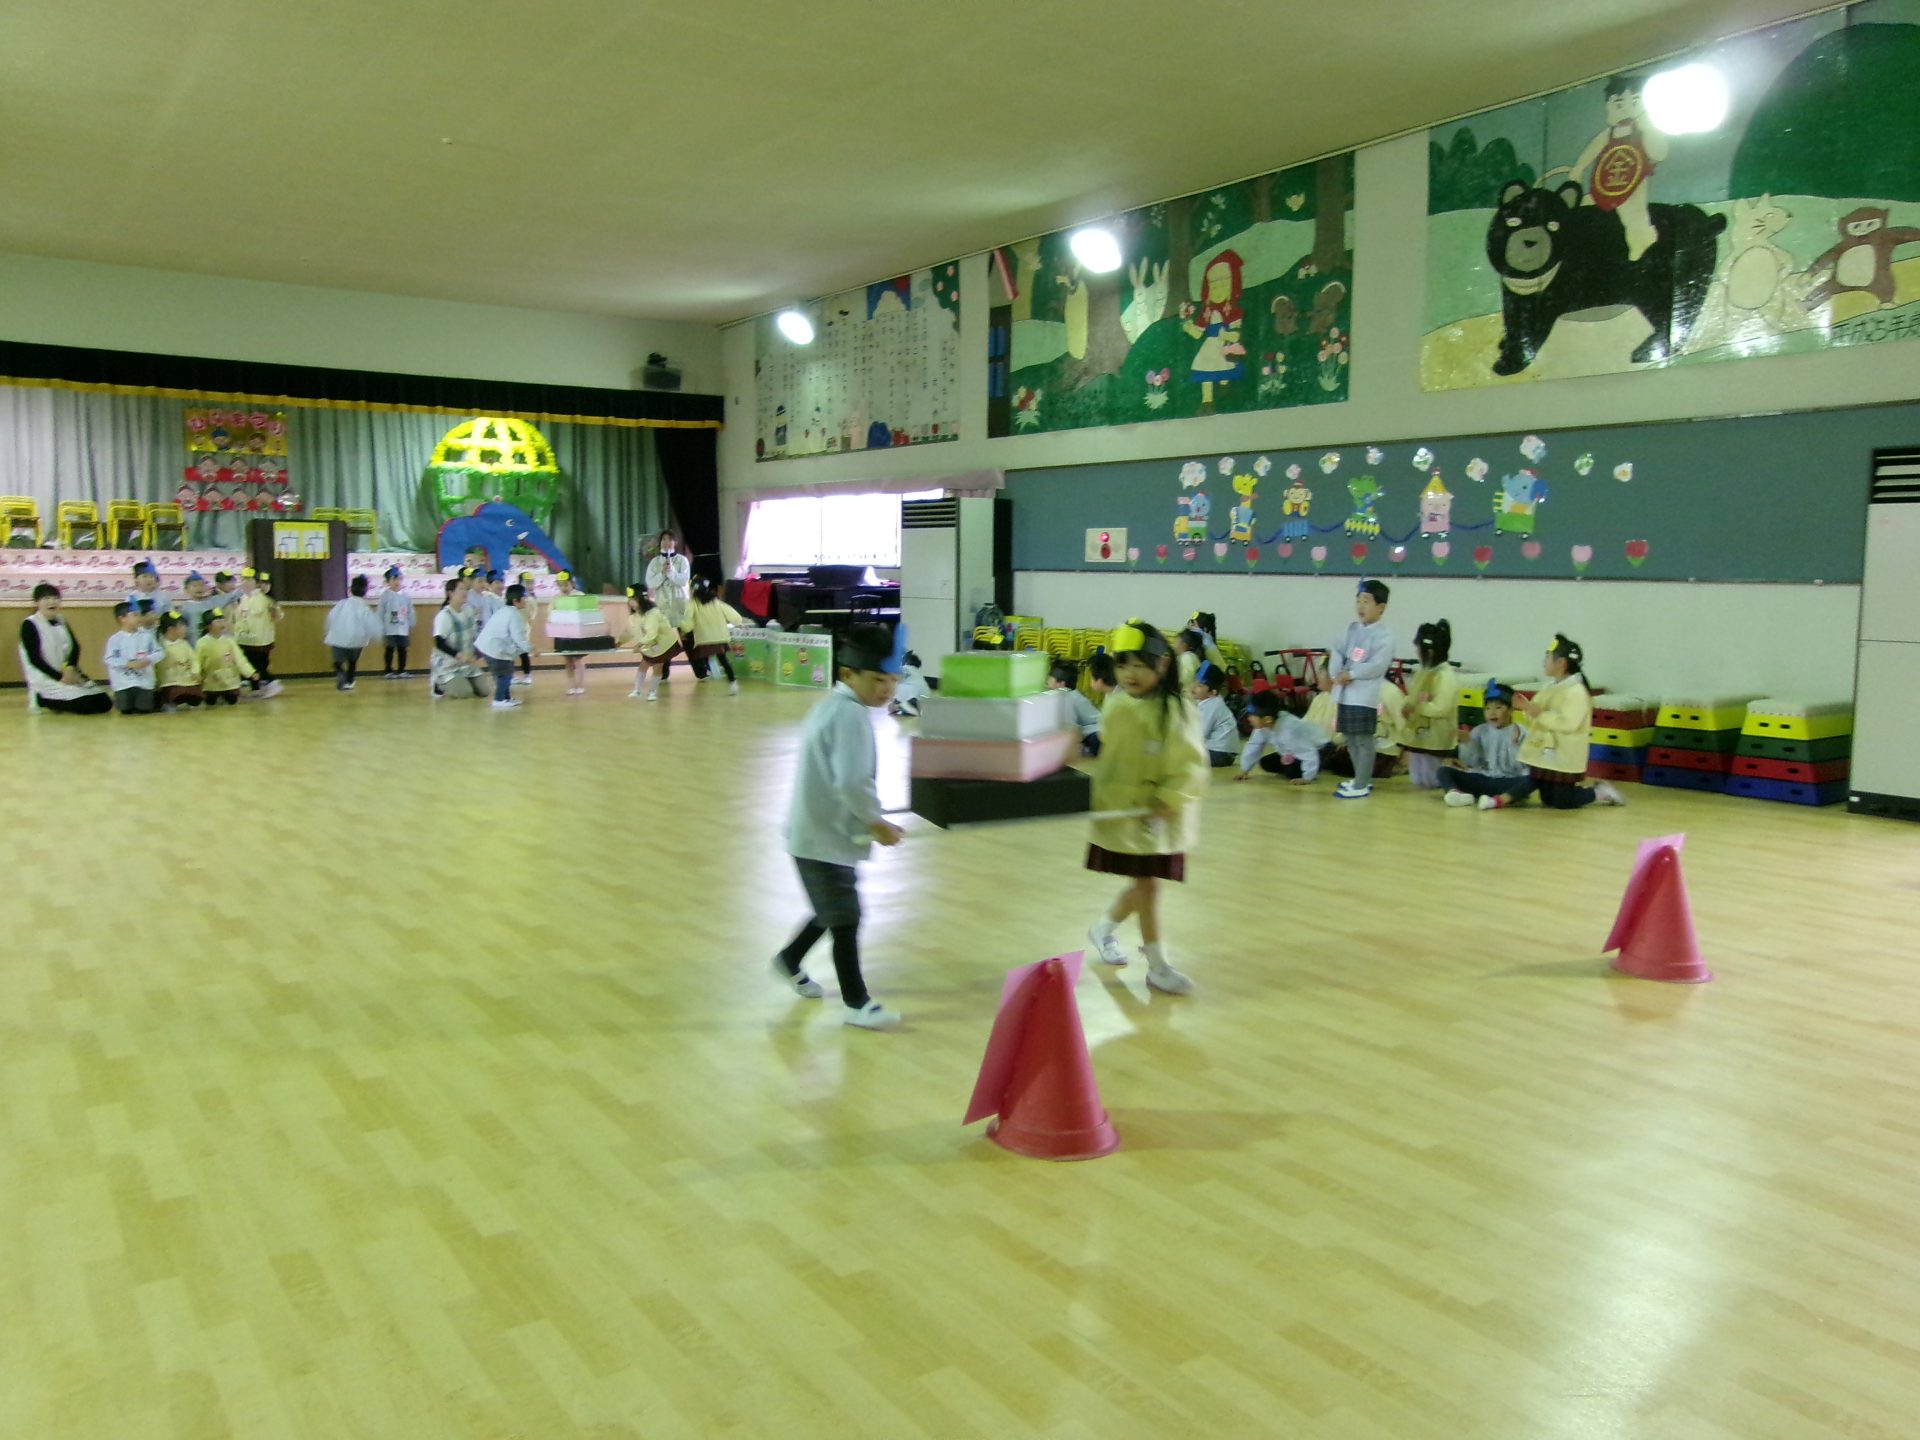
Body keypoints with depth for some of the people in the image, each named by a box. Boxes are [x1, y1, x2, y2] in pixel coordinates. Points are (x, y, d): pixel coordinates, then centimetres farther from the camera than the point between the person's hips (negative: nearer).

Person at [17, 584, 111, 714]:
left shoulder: (61, 622, 13)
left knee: (104, 703, -6)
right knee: (85, 704, -26)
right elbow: (34, 658, -14)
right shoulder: (29, 625, -8)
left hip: (69, 675, 7)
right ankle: (41, 698, -5)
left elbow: (75, 647, 5)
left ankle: (57, 703, 8)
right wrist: (60, 677, -19)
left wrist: (70, 668, -15)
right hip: (45, 679, -7)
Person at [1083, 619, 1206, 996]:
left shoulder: (1176, 711, -14)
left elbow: (1191, 765, -15)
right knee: (1146, 884, 2)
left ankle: (1104, 929, 39)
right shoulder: (1115, 704, -1)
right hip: (1121, 811, 1)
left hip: (1157, 817, -1)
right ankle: (1157, 965, 12)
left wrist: (1169, 799, -26)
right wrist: (1097, 795, 11)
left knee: (1145, 883, 11)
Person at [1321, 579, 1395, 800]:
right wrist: (1332, 675, -9)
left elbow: (1377, 665, -19)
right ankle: (1361, 779, 30)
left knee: (1364, 740, -3)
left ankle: (1361, 786, 1)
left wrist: (1351, 674, -18)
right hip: (1345, 693, 8)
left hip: (1365, 695, -8)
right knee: (1351, 739, 17)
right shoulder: (1352, 628, 12)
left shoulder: (1384, 635, -10)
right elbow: (1338, 652, 7)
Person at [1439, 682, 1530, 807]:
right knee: (1444, 770, -16)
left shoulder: (1520, 733, -1)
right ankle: (1455, 792, -47)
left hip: (1507, 783, -3)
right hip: (1482, 780, 3)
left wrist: (1514, 744, -19)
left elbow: (1518, 767, -8)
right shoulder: (1480, 731, 7)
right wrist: (1466, 743, -11)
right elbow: (1470, 763, 2)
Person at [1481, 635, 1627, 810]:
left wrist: (1541, 714, -28)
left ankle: (1601, 792, 17)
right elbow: (1539, 716, 15)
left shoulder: (1576, 691, -17)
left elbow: (1567, 723, -27)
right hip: (1544, 752, 8)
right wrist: (1529, 710, -5)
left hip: (1564, 757, -8)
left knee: (1562, 802, 3)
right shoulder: (1550, 687, 10)